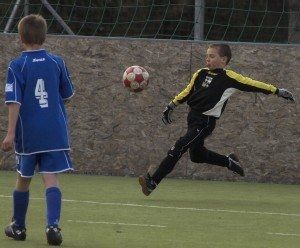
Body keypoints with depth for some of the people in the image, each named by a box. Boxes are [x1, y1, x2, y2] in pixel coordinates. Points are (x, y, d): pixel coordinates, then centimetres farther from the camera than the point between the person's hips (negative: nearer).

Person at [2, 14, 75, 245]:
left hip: (28, 133, -1)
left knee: (23, 179, 15)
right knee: (51, 179, -4)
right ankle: (53, 224, -23)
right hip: (55, 131, 1)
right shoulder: (57, 62, 2)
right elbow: (67, 95, 13)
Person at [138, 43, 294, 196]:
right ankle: (229, 162, 40)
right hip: (193, 118, 7)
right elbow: (188, 92, 19)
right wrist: (171, 107, 17)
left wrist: (277, 91, -6)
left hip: (205, 122, -7)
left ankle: (152, 182, -19)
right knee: (197, 155, 20)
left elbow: (253, 85, -5)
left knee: (178, 149, -17)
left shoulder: (229, 78, -8)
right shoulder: (201, 74, 7)